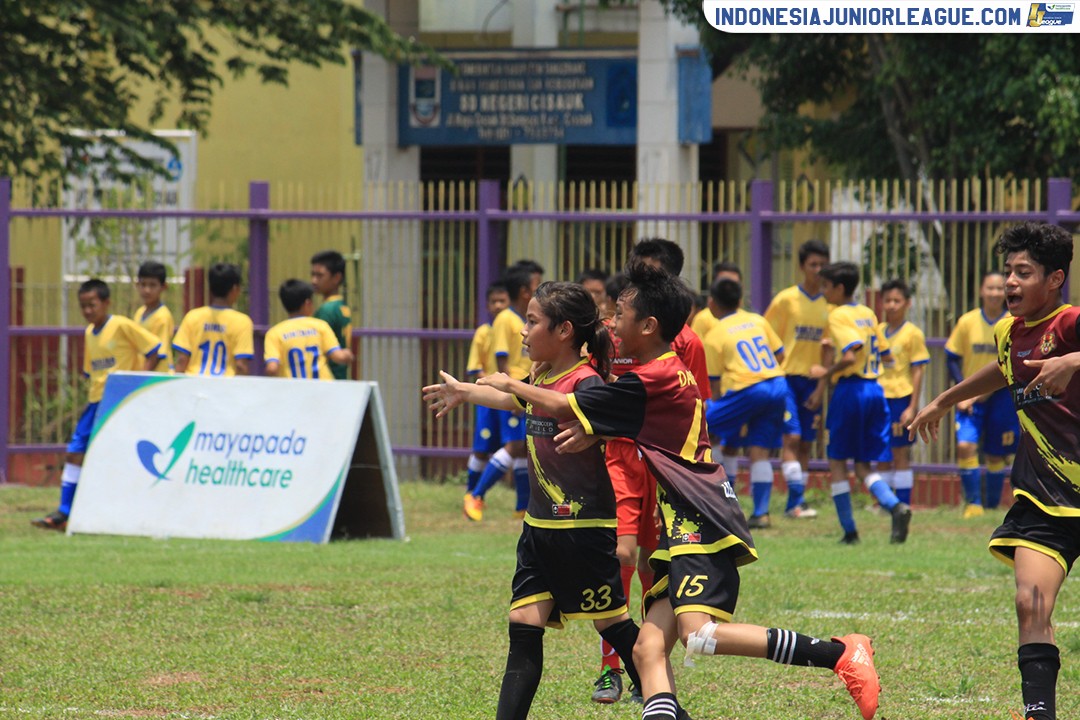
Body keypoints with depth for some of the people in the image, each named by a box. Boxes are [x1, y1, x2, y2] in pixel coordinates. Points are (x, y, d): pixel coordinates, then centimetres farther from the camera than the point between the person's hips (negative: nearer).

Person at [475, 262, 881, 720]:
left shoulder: (649, 382, -12)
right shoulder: (674, 369, 16)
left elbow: (560, 408, -7)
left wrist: (508, 385, 11)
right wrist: (593, 432, 8)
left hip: (702, 526, -10)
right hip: (683, 530, 10)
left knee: (700, 634, -26)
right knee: (649, 648, -2)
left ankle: (841, 653, -23)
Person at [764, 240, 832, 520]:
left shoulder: (829, 305, 5)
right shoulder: (786, 299, -4)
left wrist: (821, 389, 0)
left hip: (813, 382, 4)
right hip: (787, 378, -4)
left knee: (805, 444, 6)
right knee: (792, 437, -15)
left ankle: (795, 504, 12)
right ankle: (796, 500, -18)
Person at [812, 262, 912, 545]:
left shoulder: (839, 316, -9)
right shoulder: (868, 314, 14)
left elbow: (851, 356, -22)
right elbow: (886, 357, 18)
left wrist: (826, 372, -9)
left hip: (850, 388, -7)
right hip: (875, 390, 7)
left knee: (837, 462, 6)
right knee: (864, 466, 10)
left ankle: (849, 530, 3)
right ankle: (895, 506, -17)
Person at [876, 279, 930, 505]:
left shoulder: (912, 334, -4)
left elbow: (917, 372, -6)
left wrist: (912, 407, -12)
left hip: (901, 399, -5)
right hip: (879, 399, 5)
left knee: (900, 455, -3)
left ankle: (903, 505, 0)